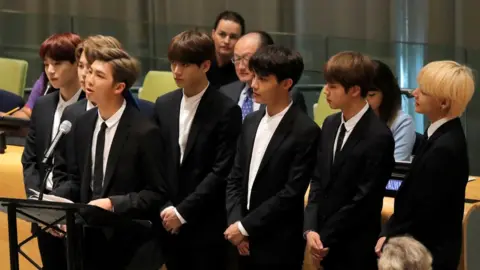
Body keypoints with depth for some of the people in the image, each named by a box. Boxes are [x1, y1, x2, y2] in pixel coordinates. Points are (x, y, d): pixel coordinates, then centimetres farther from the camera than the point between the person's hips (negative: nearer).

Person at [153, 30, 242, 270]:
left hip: (207, 226, -5)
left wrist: (183, 211, -15)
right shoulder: (163, 105, 8)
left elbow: (221, 171, -14)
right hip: (171, 224, 5)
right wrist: (165, 208, -4)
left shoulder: (226, 111, -9)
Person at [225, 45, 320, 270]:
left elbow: (292, 193, -17)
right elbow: (235, 178, 11)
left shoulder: (306, 131, -13)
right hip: (245, 242, 6)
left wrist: (245, 226, -14)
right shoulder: (251, 122, 10)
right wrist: (235, 222, -4)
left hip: (279, 246, -6)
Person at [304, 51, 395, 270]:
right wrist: (310, 229, -6)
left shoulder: (378, 137, -17)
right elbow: (318, 181, 8)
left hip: (356, 250, -7)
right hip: (327, 245, 7)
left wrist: (325, 238, -12)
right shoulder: (330, 124, 7)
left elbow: (365, 199, -17)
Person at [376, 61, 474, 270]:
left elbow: (424, 213, -21)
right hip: (426, 249, 9)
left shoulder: (444, 149, -26)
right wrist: (389, 234, 3)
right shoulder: (443, 135, 4)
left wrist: (390, 241, -8)